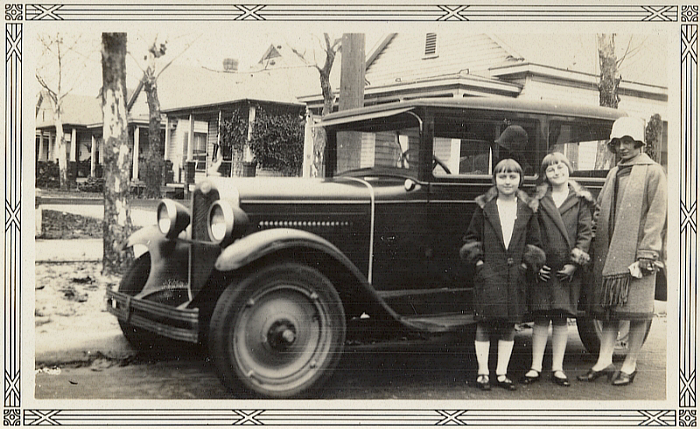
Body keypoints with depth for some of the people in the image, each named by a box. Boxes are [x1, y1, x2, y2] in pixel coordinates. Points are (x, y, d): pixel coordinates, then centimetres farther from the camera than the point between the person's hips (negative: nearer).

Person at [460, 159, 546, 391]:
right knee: (484, 322, -1)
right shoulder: (484, 207, 3)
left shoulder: (527, 210, 7)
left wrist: (526, 264, 0)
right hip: (488, 275, -2)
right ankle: (483, 372, 9)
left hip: (515, 276, 2)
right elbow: (471, 238, 6)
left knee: (509, 324, 6)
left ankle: (502, 373, 15)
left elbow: (534, 243, 11)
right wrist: (478, 260, -4)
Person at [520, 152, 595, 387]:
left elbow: (585, 233, 1)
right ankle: (535, 367, 10)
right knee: (540, 317, 3)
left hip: (567, 268, 0)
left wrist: (575, 262, -7)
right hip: (542, 267, 1)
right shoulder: (539, 199, 7)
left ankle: (558, 368, 13)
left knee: (561, 319, 5)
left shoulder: (580, 200, 5)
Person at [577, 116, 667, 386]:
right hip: (609, 253, 6)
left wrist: (647, 255, -14)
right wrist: (593, 245, 8)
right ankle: (604, 361, 12)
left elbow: (656, 216, -8)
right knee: (609, 309, 7)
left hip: (636, 253, -6)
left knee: (636, 312, 0)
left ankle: (630, 365, 8)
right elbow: (599, 212, 20)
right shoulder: (613, 174, 18)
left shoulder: (653, 172, -1)